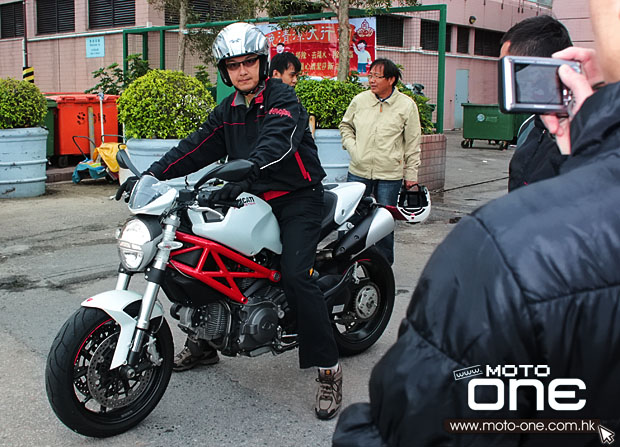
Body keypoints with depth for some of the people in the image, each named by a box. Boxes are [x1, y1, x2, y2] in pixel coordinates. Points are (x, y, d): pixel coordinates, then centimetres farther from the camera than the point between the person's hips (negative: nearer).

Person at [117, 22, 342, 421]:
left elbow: (276, 140, -29)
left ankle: (329, 368, -14)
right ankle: (204, 342, 22)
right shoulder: (228, 111, 13)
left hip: (297, 197, -7)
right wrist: (153, 174, -7)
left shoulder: (282, 97, -10)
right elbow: (197, 148, 6)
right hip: (254, 198, 7)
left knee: (296, 275, -23)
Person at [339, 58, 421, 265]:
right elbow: (345, 125, 19)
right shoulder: (360, 100, 3)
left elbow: (412, 144, 2)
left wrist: (411, 174, 0)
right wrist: (352, 147, 3)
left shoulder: (406, 105, -2)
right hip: (358, 171, 2)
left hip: (389, 175, -2)